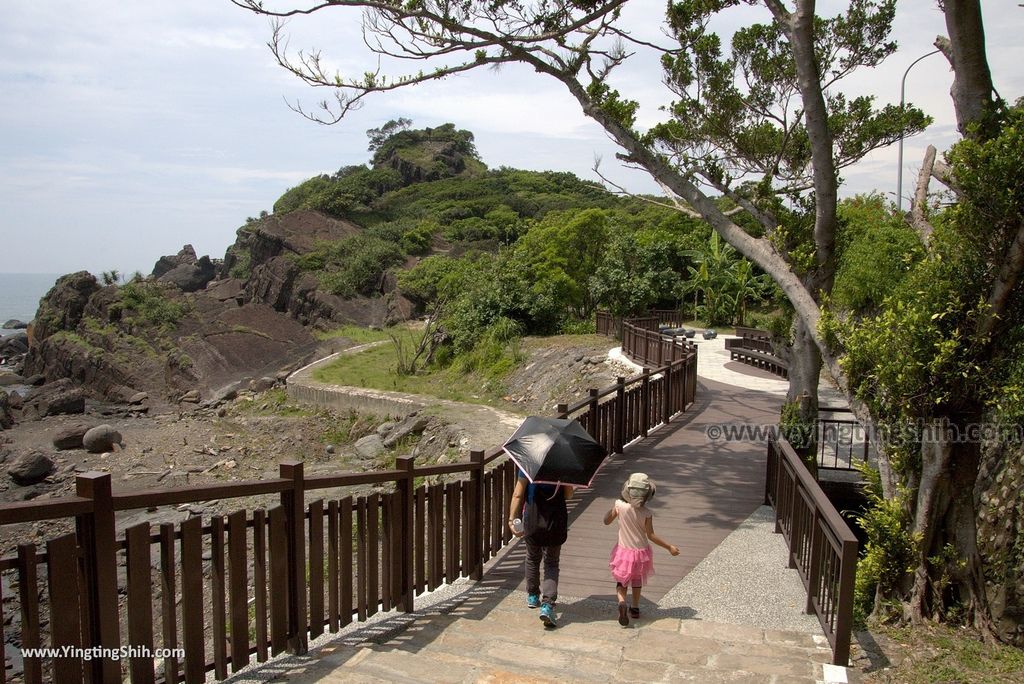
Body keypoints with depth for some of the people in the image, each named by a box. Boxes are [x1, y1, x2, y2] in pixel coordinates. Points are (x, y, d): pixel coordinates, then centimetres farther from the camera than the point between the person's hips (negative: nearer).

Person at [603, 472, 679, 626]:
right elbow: (651, 535, -14)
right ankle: (635, 608, 35)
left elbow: (606, 521, -5)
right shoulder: (646, 513, -19)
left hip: (624, 550, 0)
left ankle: (622, 602, -16)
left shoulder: (619, 505, -18)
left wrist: (612, 508, 11)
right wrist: (669, 547, -4)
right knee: (637, 580, 24)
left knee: (621, 580, 12)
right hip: (641, 551, 1)